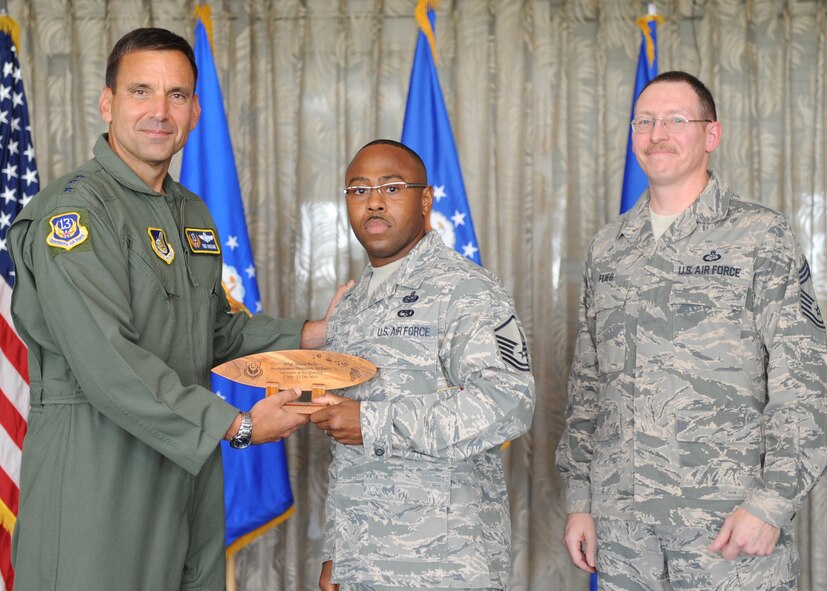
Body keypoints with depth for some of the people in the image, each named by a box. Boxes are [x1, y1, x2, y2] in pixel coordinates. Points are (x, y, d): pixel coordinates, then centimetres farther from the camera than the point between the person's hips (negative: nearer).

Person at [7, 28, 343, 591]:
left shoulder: (194, 213, 14)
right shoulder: (74, 209, -14)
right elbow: (107, 364, -22)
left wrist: (309, 335, 10)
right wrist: (237, 426, -19)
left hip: (189, 460, 8)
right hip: (97, 475, -8)